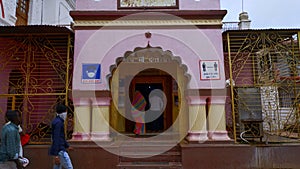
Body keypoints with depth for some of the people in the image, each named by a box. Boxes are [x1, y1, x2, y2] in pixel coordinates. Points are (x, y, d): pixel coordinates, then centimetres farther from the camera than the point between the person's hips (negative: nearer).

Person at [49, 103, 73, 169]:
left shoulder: (57, 121, 13)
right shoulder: (58, 122, -18)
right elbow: (56, 139, -23)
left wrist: (66, 146, 31)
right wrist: (56, 155, -24)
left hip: (59, 149, 10)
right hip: (60, 150, -10)